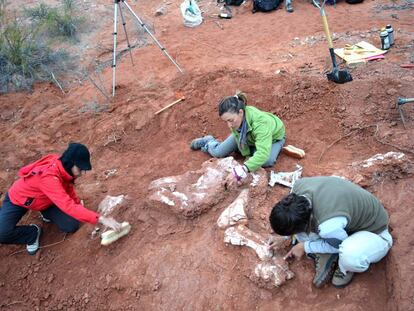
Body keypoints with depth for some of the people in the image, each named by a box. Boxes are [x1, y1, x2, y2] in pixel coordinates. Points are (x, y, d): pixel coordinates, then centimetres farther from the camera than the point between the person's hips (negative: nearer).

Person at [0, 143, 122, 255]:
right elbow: (68, 206, -52)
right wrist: (101, 219, -55)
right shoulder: (48, 176, -44)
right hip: (18, 199, -5)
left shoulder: (62, 166, -20)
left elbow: (68, 187, 4)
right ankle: (33, 233, -2)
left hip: (44, 200, 6)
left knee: (71, 226, -10)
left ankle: (46, 213, 16)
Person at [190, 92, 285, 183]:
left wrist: (245, 168, -68)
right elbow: (239, 137, -15)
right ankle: (209, 142, 36)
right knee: (217, 152, -2)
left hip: (273, 136, -3)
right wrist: (247, 155, -18)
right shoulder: (235, 118, -33)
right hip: (247, 135, 3)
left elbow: (263, 153, -56)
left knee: (267, 161, -30)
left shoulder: (260, 124, -49)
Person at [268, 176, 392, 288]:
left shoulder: (328, 226, -43)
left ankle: (345, 267, -1)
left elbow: (340, 245, -18)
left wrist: (305, 247, -9)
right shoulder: (299, 185, -25)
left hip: (373, 232, -6)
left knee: (350, 255, -39)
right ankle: (326, 257, 3)